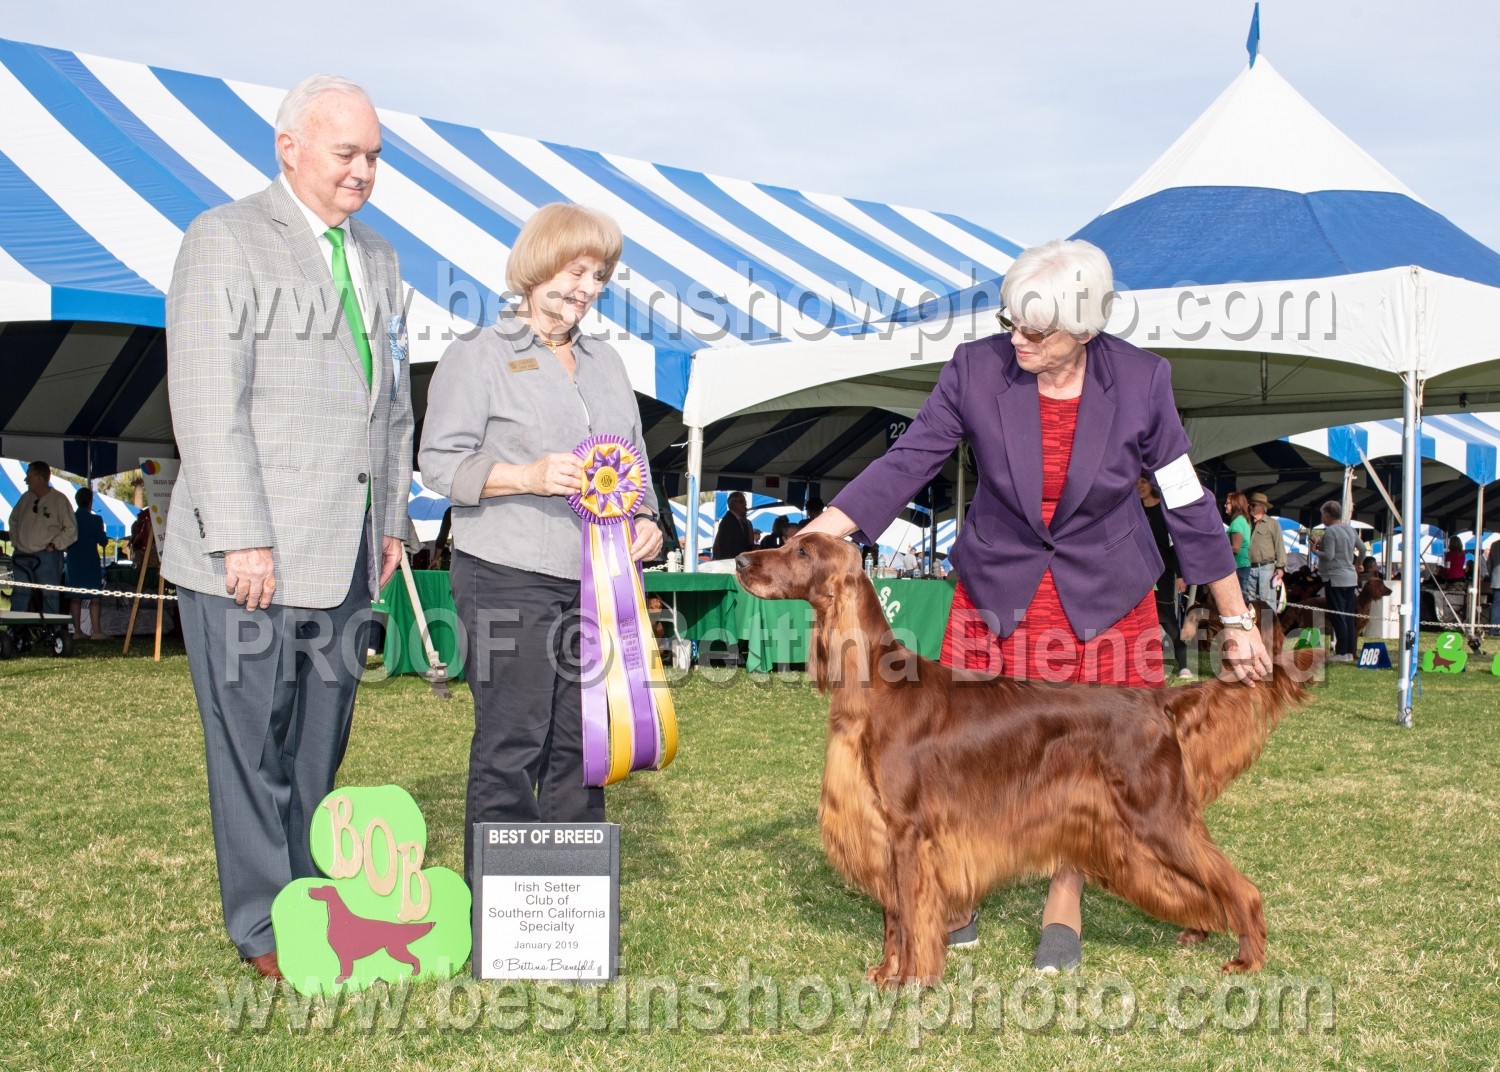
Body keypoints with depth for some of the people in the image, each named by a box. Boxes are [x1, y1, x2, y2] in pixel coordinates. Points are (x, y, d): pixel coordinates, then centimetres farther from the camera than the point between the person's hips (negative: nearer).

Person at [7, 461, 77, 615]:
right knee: (19, 595, 7)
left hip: (46, 555, -5)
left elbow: (71, 530, -6)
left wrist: (54, 545, -12)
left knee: (49, 596, -2)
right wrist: (15, 540, 13)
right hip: (23, 556, 5)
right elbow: (13, 520, 24)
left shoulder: (59, 500, -8)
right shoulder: (26, 497, 8)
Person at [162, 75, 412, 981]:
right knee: (253, 743, 1)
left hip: (343, 558, 6)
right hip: (250, 553, -6)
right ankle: (265, 930, 12)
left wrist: (392, 521, 15)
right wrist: (242, 538, -18)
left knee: (320, 742, 12)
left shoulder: (378, 258, 17)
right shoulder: (224, 240, -5)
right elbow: (208, 401, -12)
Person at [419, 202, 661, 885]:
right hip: (510, 579, -6)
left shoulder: (606, 362, 20)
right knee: (511, 741, -5)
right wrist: (526, 477, -19)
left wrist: (644, 519, 3)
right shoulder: (479, 356, 0)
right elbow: (440, 463, -5)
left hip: (596, 578, 6)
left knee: (582, 739, 7)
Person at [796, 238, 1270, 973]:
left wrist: (1236, 621, -4)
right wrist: (817, 534, -22)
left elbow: (1187, 504, -8)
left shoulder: (1140, 381, -15)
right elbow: (907, 462, -11)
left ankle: (1065, 907, 23)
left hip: (1104, 601, -1)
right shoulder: (977, 368, -15)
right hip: (996, 593, 1)